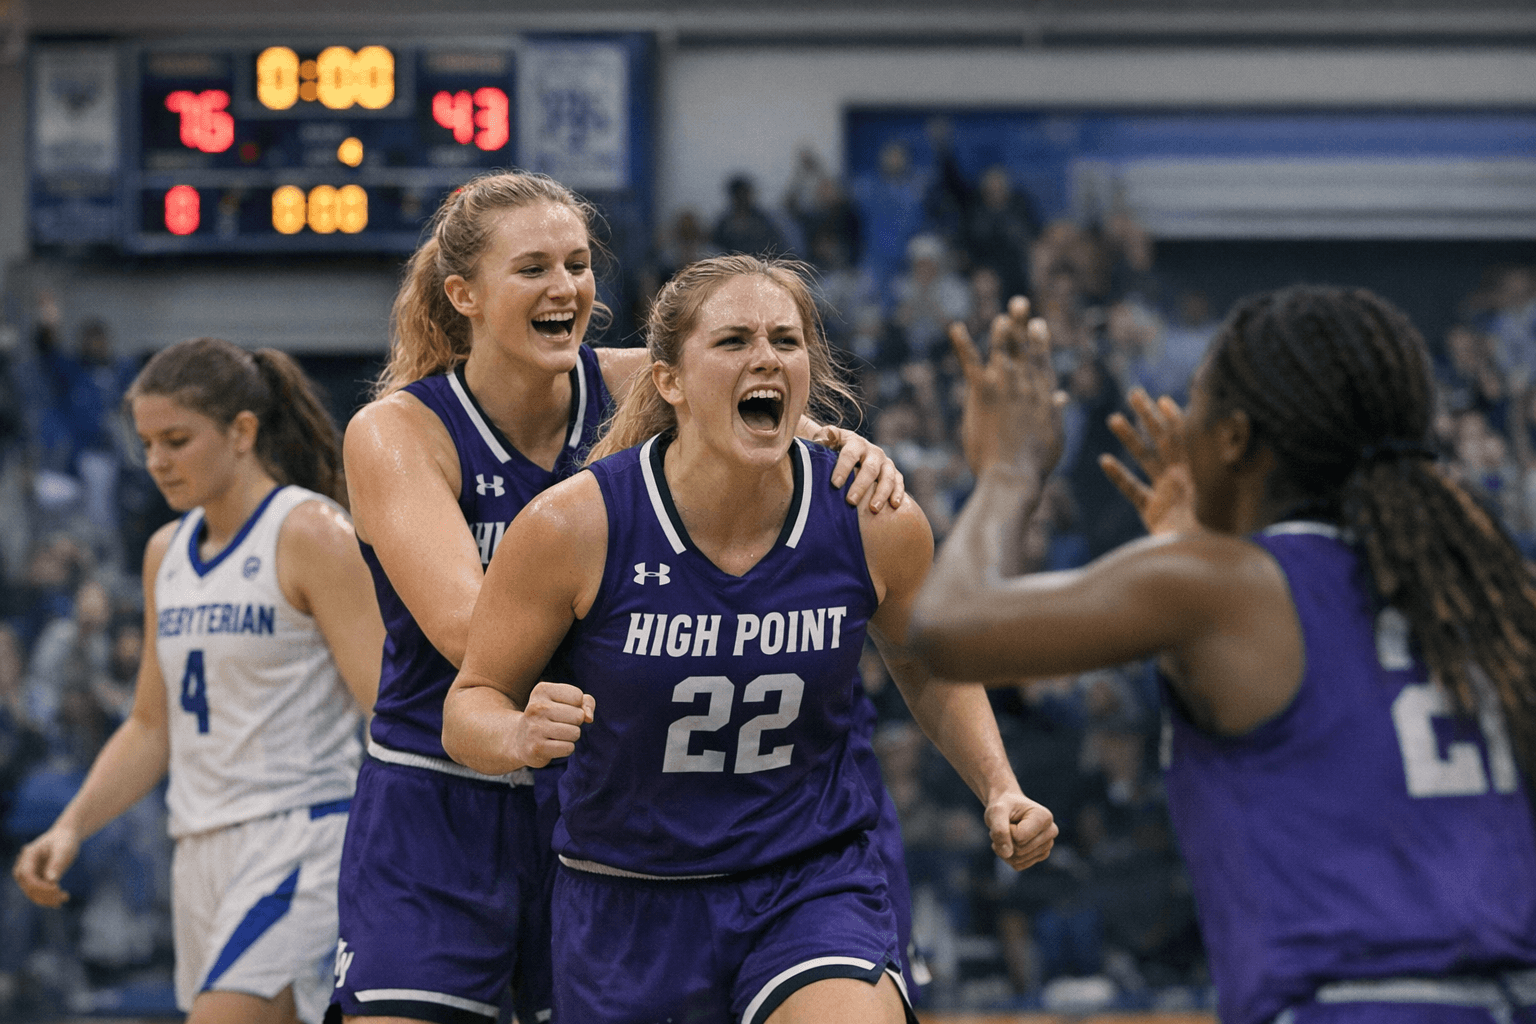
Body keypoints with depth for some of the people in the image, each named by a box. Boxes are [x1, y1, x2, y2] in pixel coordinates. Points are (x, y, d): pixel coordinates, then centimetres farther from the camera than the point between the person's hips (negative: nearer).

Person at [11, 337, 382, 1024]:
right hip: (205, 852, 8)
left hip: (300, 838, -8)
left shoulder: (311, 535, -8)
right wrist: (71, 828, 8)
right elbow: (152, 727, 21)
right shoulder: (167, 552, 15)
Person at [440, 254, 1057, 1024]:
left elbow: (930, 671, 13)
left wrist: (998, 789, -2)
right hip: (630, 898, 0)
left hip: (817, 881, 0)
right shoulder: (575, 525, -16)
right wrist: (521, 736, -28)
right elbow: (470, 704, -5)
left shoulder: (877, 524, -9)